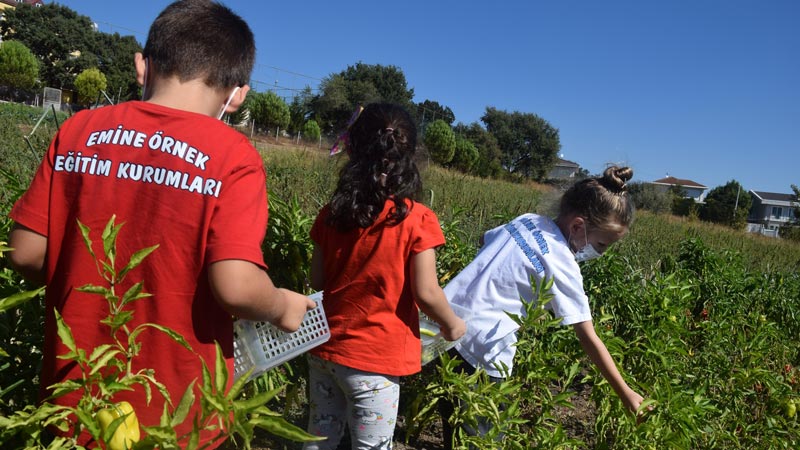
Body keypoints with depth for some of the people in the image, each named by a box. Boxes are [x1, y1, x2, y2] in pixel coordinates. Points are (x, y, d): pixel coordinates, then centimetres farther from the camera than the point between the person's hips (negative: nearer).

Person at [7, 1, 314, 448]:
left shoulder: (79, 130, -4)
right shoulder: (233, 155, -15)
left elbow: (27, 254, -1)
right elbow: (235, 286, -23)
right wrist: (283, 307, -3)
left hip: (75, 398, 3)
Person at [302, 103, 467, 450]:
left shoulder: (332, 213, -3)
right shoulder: (416, 220, -16)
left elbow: (317, 281, 4)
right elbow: (426, 294, -15)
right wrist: (452, 325, 3)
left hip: (325, 348, 5)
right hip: (375, 359, -4)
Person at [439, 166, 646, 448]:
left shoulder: (526, 220, 6)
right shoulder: (562, 266, -13)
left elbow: (485, 242, 22)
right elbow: (588, 339, -9)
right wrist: (626, 394, -1)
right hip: (480, 348, -7)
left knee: (455, 418, 25)